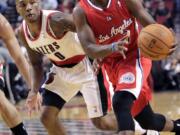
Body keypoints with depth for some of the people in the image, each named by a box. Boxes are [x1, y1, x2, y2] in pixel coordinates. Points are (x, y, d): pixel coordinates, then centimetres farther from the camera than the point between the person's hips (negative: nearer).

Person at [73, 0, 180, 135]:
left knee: (120, 103, -30)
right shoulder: (81, 12, -14)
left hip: (135, 57, -3)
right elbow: (89, 49, -23)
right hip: (112, 66, 3)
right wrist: (112, 47, -44)